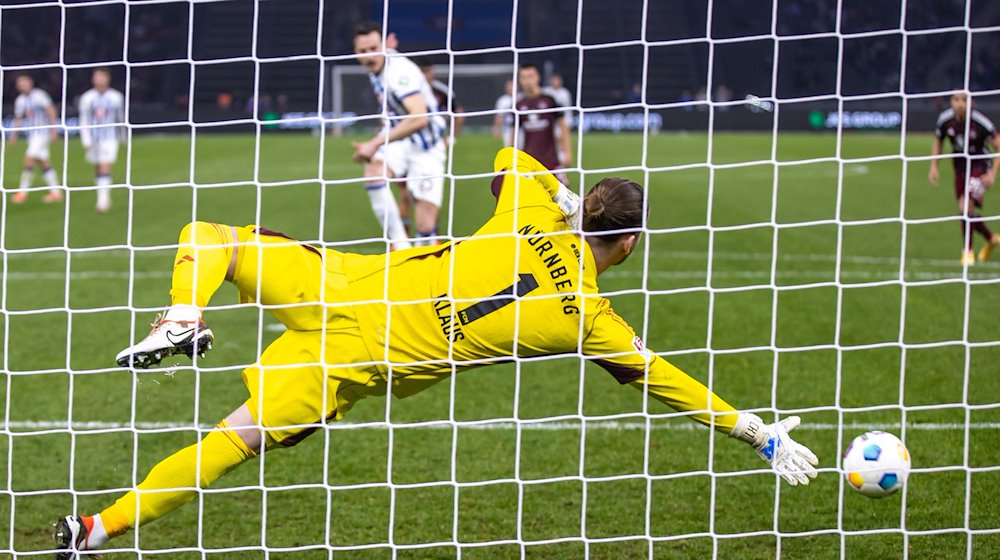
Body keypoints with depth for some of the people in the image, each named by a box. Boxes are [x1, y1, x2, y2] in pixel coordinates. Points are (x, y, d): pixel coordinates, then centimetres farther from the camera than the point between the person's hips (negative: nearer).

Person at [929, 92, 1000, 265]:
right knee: (967, 212, 10)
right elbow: (937, 142, 12)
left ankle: (967, 251, -7)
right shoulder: (944, 121, -9)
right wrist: (934, 167, 3)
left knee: (965, 207, -22)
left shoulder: (981, 123, -21)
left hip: (979, 167, -5)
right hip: (960, 168, 5)